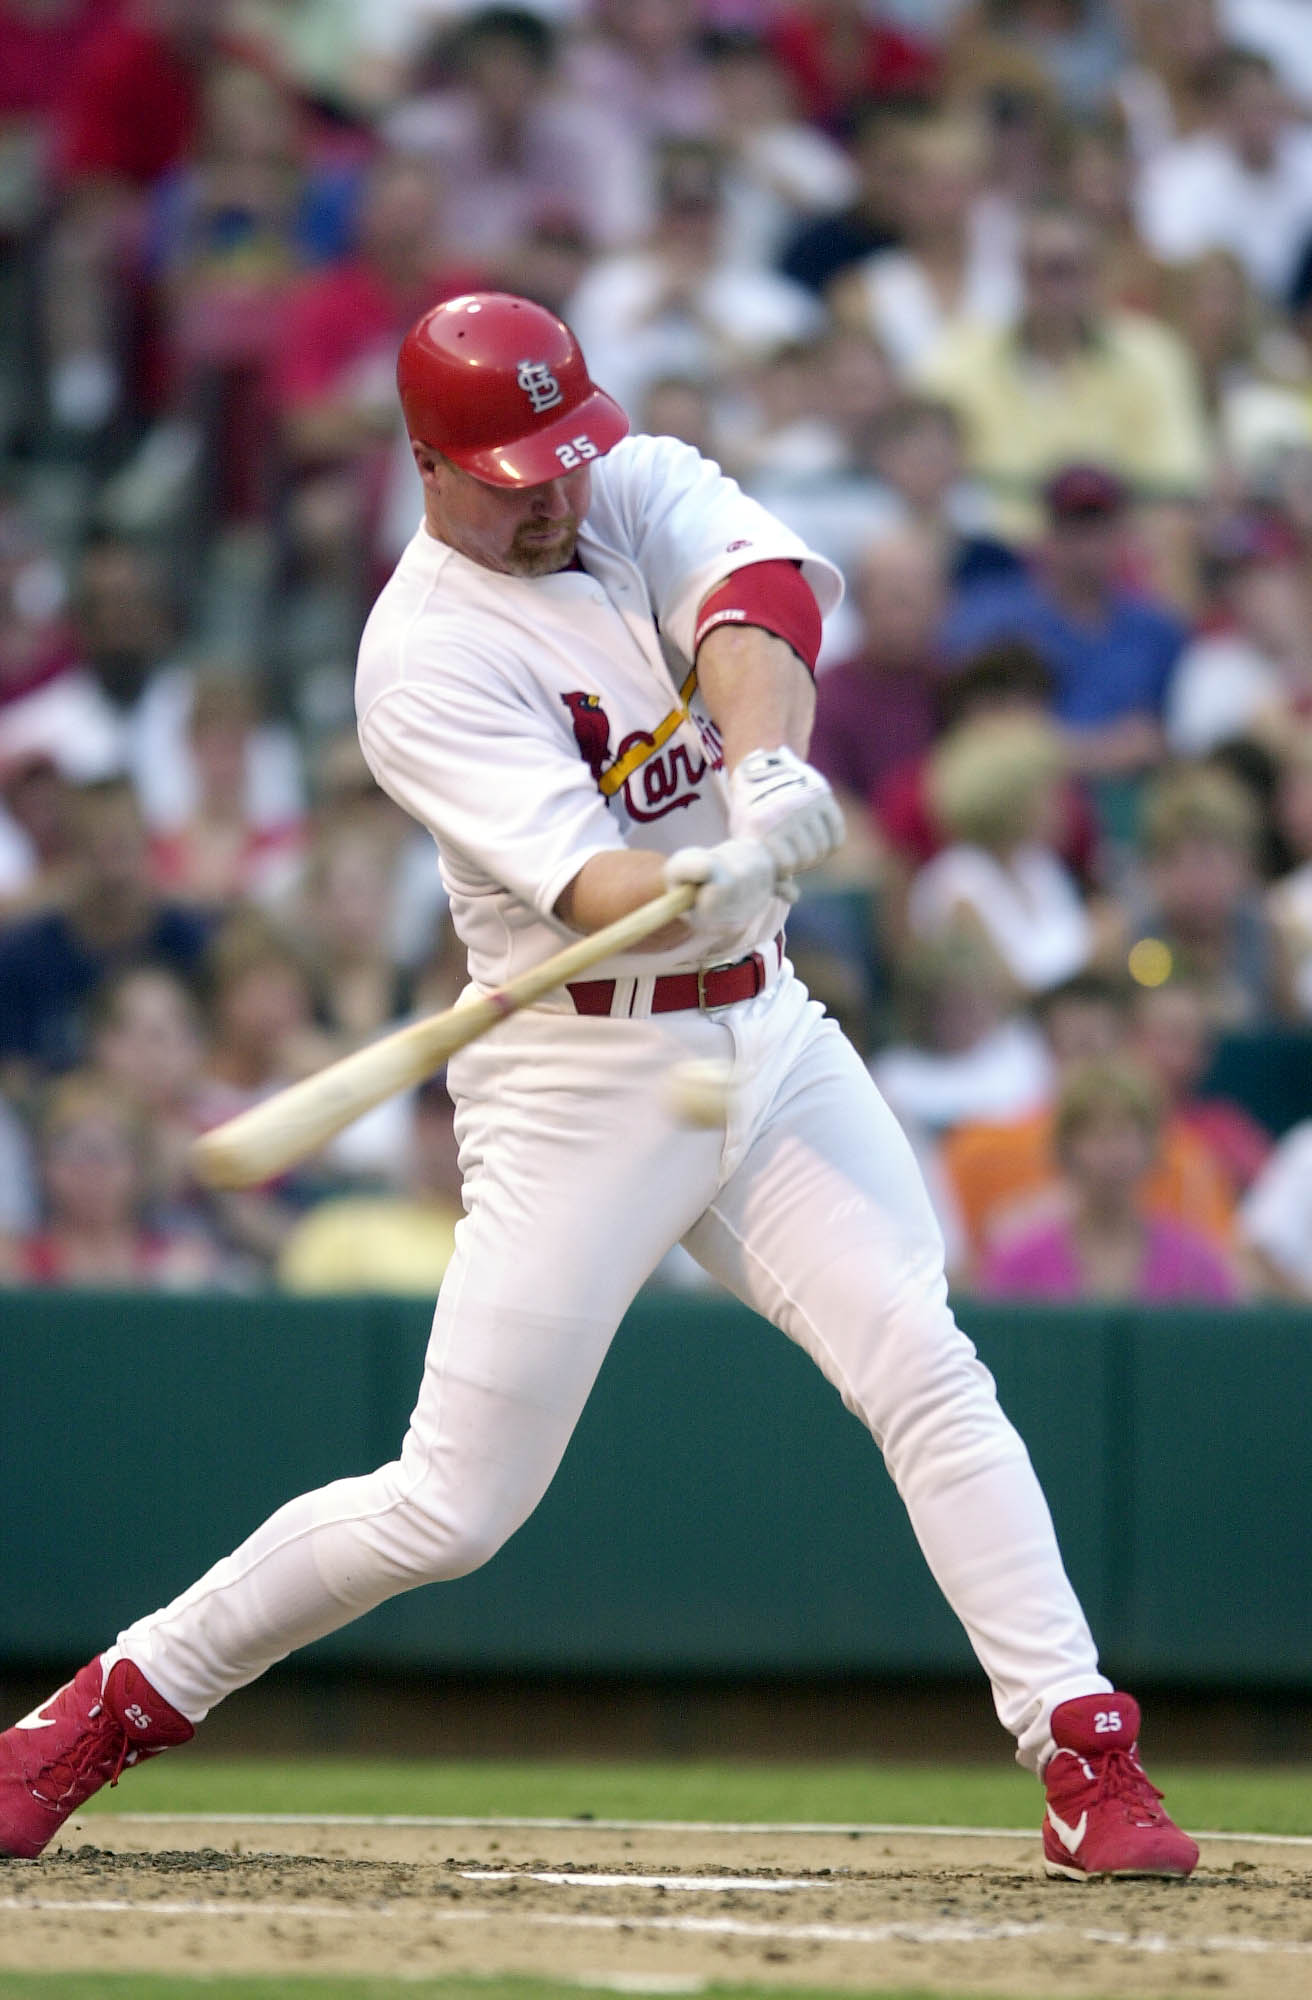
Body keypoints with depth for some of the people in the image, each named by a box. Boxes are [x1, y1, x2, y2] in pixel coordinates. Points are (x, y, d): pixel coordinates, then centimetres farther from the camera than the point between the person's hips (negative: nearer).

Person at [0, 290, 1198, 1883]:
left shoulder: (641, 490, 1)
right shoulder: (424, 661, -17)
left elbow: (763, 594, -21)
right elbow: (589, 883, -29)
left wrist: (764, 765, -41)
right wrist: (711, 883, -51)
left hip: (766, 1035, 5)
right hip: (582, 1079, -5)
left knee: (927, 1376, -8)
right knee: (452, 1507, -4)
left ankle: (1086, 1763, -7)